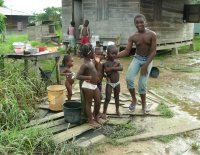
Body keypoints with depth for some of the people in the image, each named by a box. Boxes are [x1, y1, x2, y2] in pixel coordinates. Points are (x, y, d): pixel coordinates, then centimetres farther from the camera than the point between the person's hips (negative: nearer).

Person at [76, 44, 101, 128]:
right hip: (88, 86, -9)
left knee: (98, 101, 15)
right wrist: (89, 77, -30)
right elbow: (78, 76, -26)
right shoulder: (85, 65, -20)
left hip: (95, 85, 9)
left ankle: (96, 116, 37)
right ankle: (90, 120, 19)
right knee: (89, 103, 6)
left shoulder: (91, 61, 8)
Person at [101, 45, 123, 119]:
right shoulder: (106, 63, -12)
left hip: (117, 83, 4)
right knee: (107, 99, -1)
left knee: (117, 97, 18)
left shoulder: (116, 62, 0)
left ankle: (117, 110, 34)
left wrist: (112, 68, -23)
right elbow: (107, 72, -26)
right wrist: (115, 65, -21)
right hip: (109, 83, -4)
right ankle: (104, 112, 10)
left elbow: (121, 68, -18)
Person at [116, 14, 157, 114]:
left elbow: (153, 51, -14)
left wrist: (146, 65, -20)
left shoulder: (152, 35, -14)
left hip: (148, 60, -2)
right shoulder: (133, 37, -8)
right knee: (129, 78, -18)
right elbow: (126, 51, -8)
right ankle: (134, 99, 7)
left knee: (142, 83, -6)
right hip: (137, 59, 2)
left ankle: (144, 104, 20)